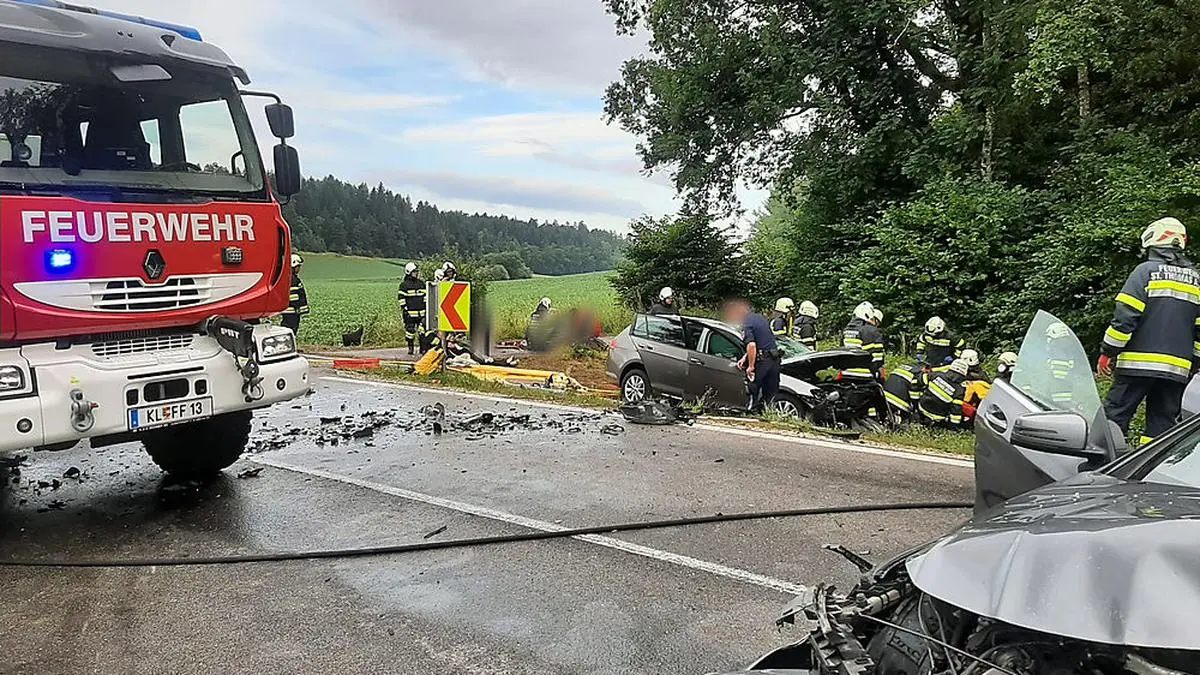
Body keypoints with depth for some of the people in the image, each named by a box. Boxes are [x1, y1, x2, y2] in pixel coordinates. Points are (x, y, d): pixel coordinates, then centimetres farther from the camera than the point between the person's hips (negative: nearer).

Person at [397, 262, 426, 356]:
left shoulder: (421, 283, 13)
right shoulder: (404, 284, -1)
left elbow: (425, 296, 18)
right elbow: (401, 297, -3)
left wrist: (426, 308, 12)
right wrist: (404, 308, -8)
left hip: (421, 312, 4)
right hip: (410, 313, -4)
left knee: (422, 330, 2)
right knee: (410, 330, 0)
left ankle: (423, 348, 9)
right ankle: (411, 348, 10)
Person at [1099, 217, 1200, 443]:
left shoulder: (1146, 271, -4)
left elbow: (1125, 317, -11)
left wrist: (1107, 352, -5)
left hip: (1139, 364, -5)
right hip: (1178, 369, 5)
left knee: (1115, 416, -1)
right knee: (1163, 422, 9)